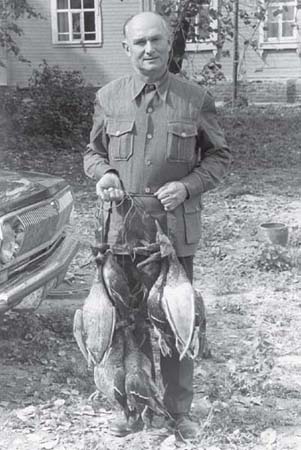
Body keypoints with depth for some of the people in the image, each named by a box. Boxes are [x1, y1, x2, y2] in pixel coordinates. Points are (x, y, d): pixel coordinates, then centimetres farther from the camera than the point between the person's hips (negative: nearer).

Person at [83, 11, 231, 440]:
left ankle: (179, 408, 21)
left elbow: (219, 156, 6)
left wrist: (187, 185, -11)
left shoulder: (196, 98, -3)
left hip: (176, 228, -1)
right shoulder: (108, 97, 3)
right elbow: (93, 152, 14)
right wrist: (103, 174, -8)